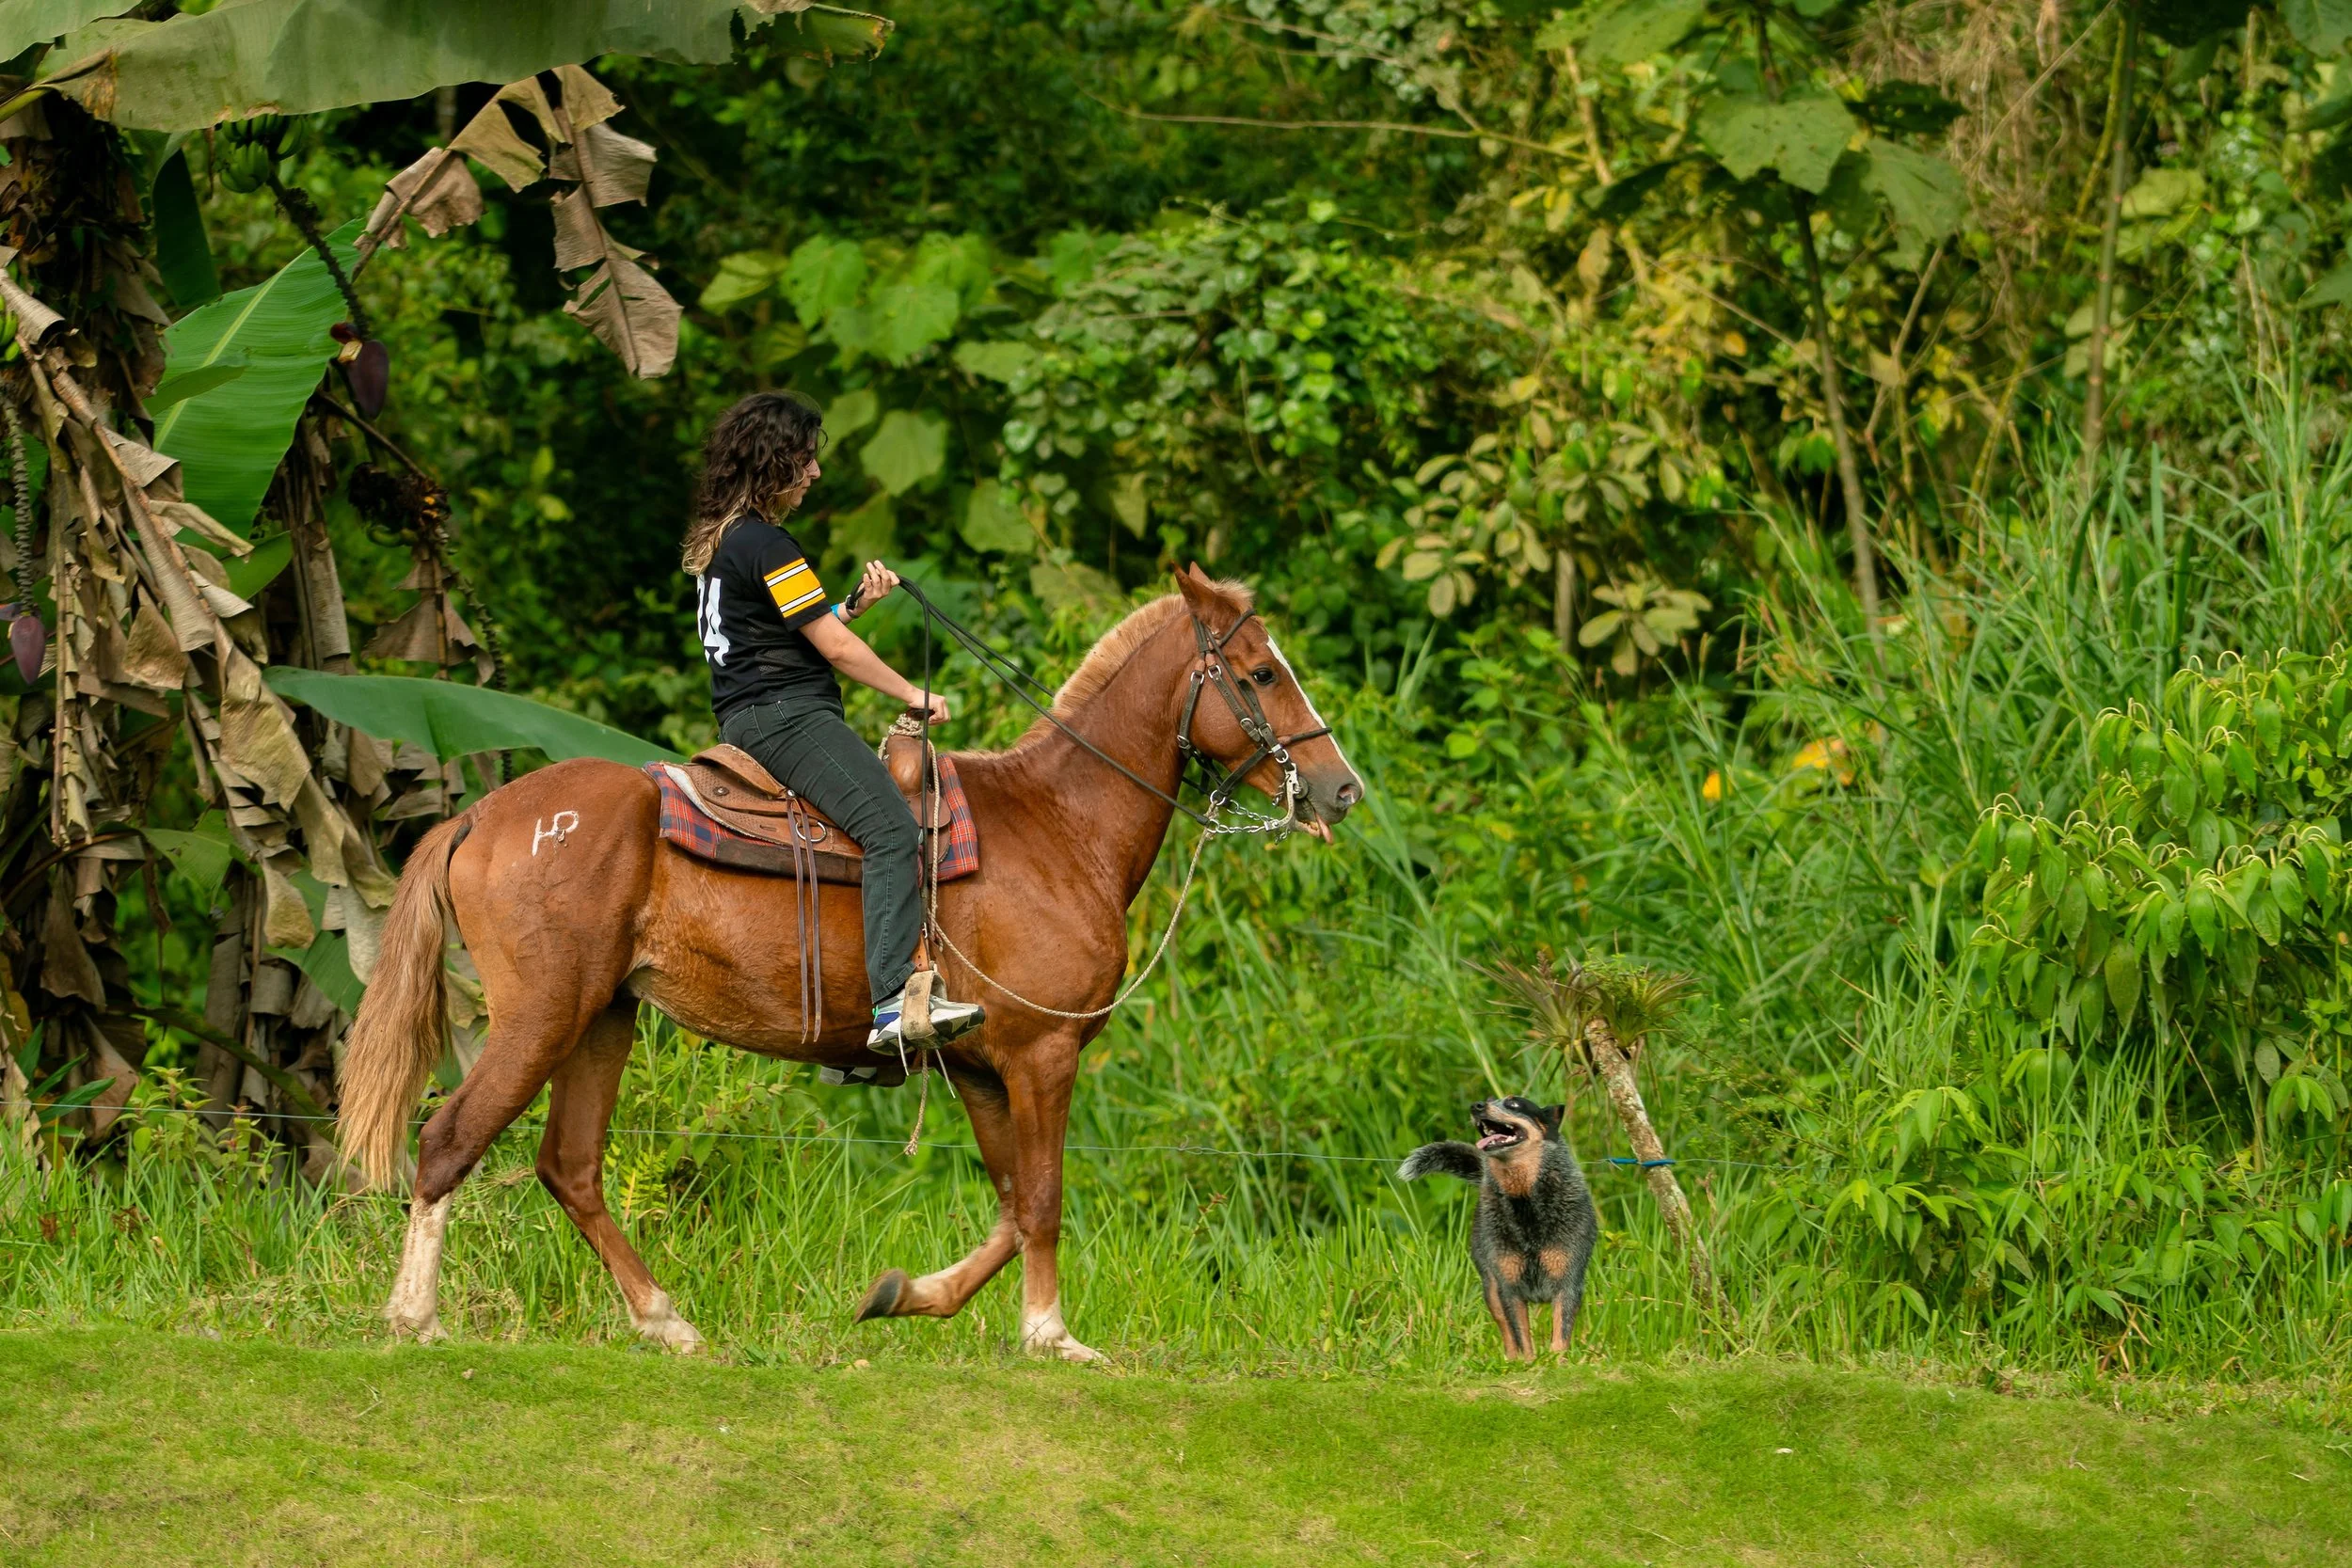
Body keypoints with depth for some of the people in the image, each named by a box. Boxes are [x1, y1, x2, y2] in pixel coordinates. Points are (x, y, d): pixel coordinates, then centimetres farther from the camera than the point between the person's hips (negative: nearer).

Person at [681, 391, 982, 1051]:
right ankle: (893, 1003, -37)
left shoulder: (718, 541, 19)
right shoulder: (766, 544, -12)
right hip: (786, 717, -11)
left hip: (746, 719, 11)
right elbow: (835, 649, -11)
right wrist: (915, 696, -2)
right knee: (892, 829, -23)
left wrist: (857, 602, 12)